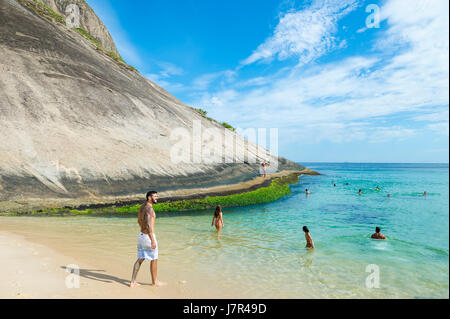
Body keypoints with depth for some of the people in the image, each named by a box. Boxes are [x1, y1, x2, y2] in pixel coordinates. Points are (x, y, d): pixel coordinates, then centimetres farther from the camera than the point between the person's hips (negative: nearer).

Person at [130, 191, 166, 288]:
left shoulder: (142, 207, 10)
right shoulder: (149, 208, -20)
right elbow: (148, 225, -28)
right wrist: (152, 241, -28)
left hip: (141, 235, 9)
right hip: (149, 237, -9)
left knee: (140, 259, 15)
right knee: (154, 260, 7)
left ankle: (133, 282, 17)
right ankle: (155, 282, 21)